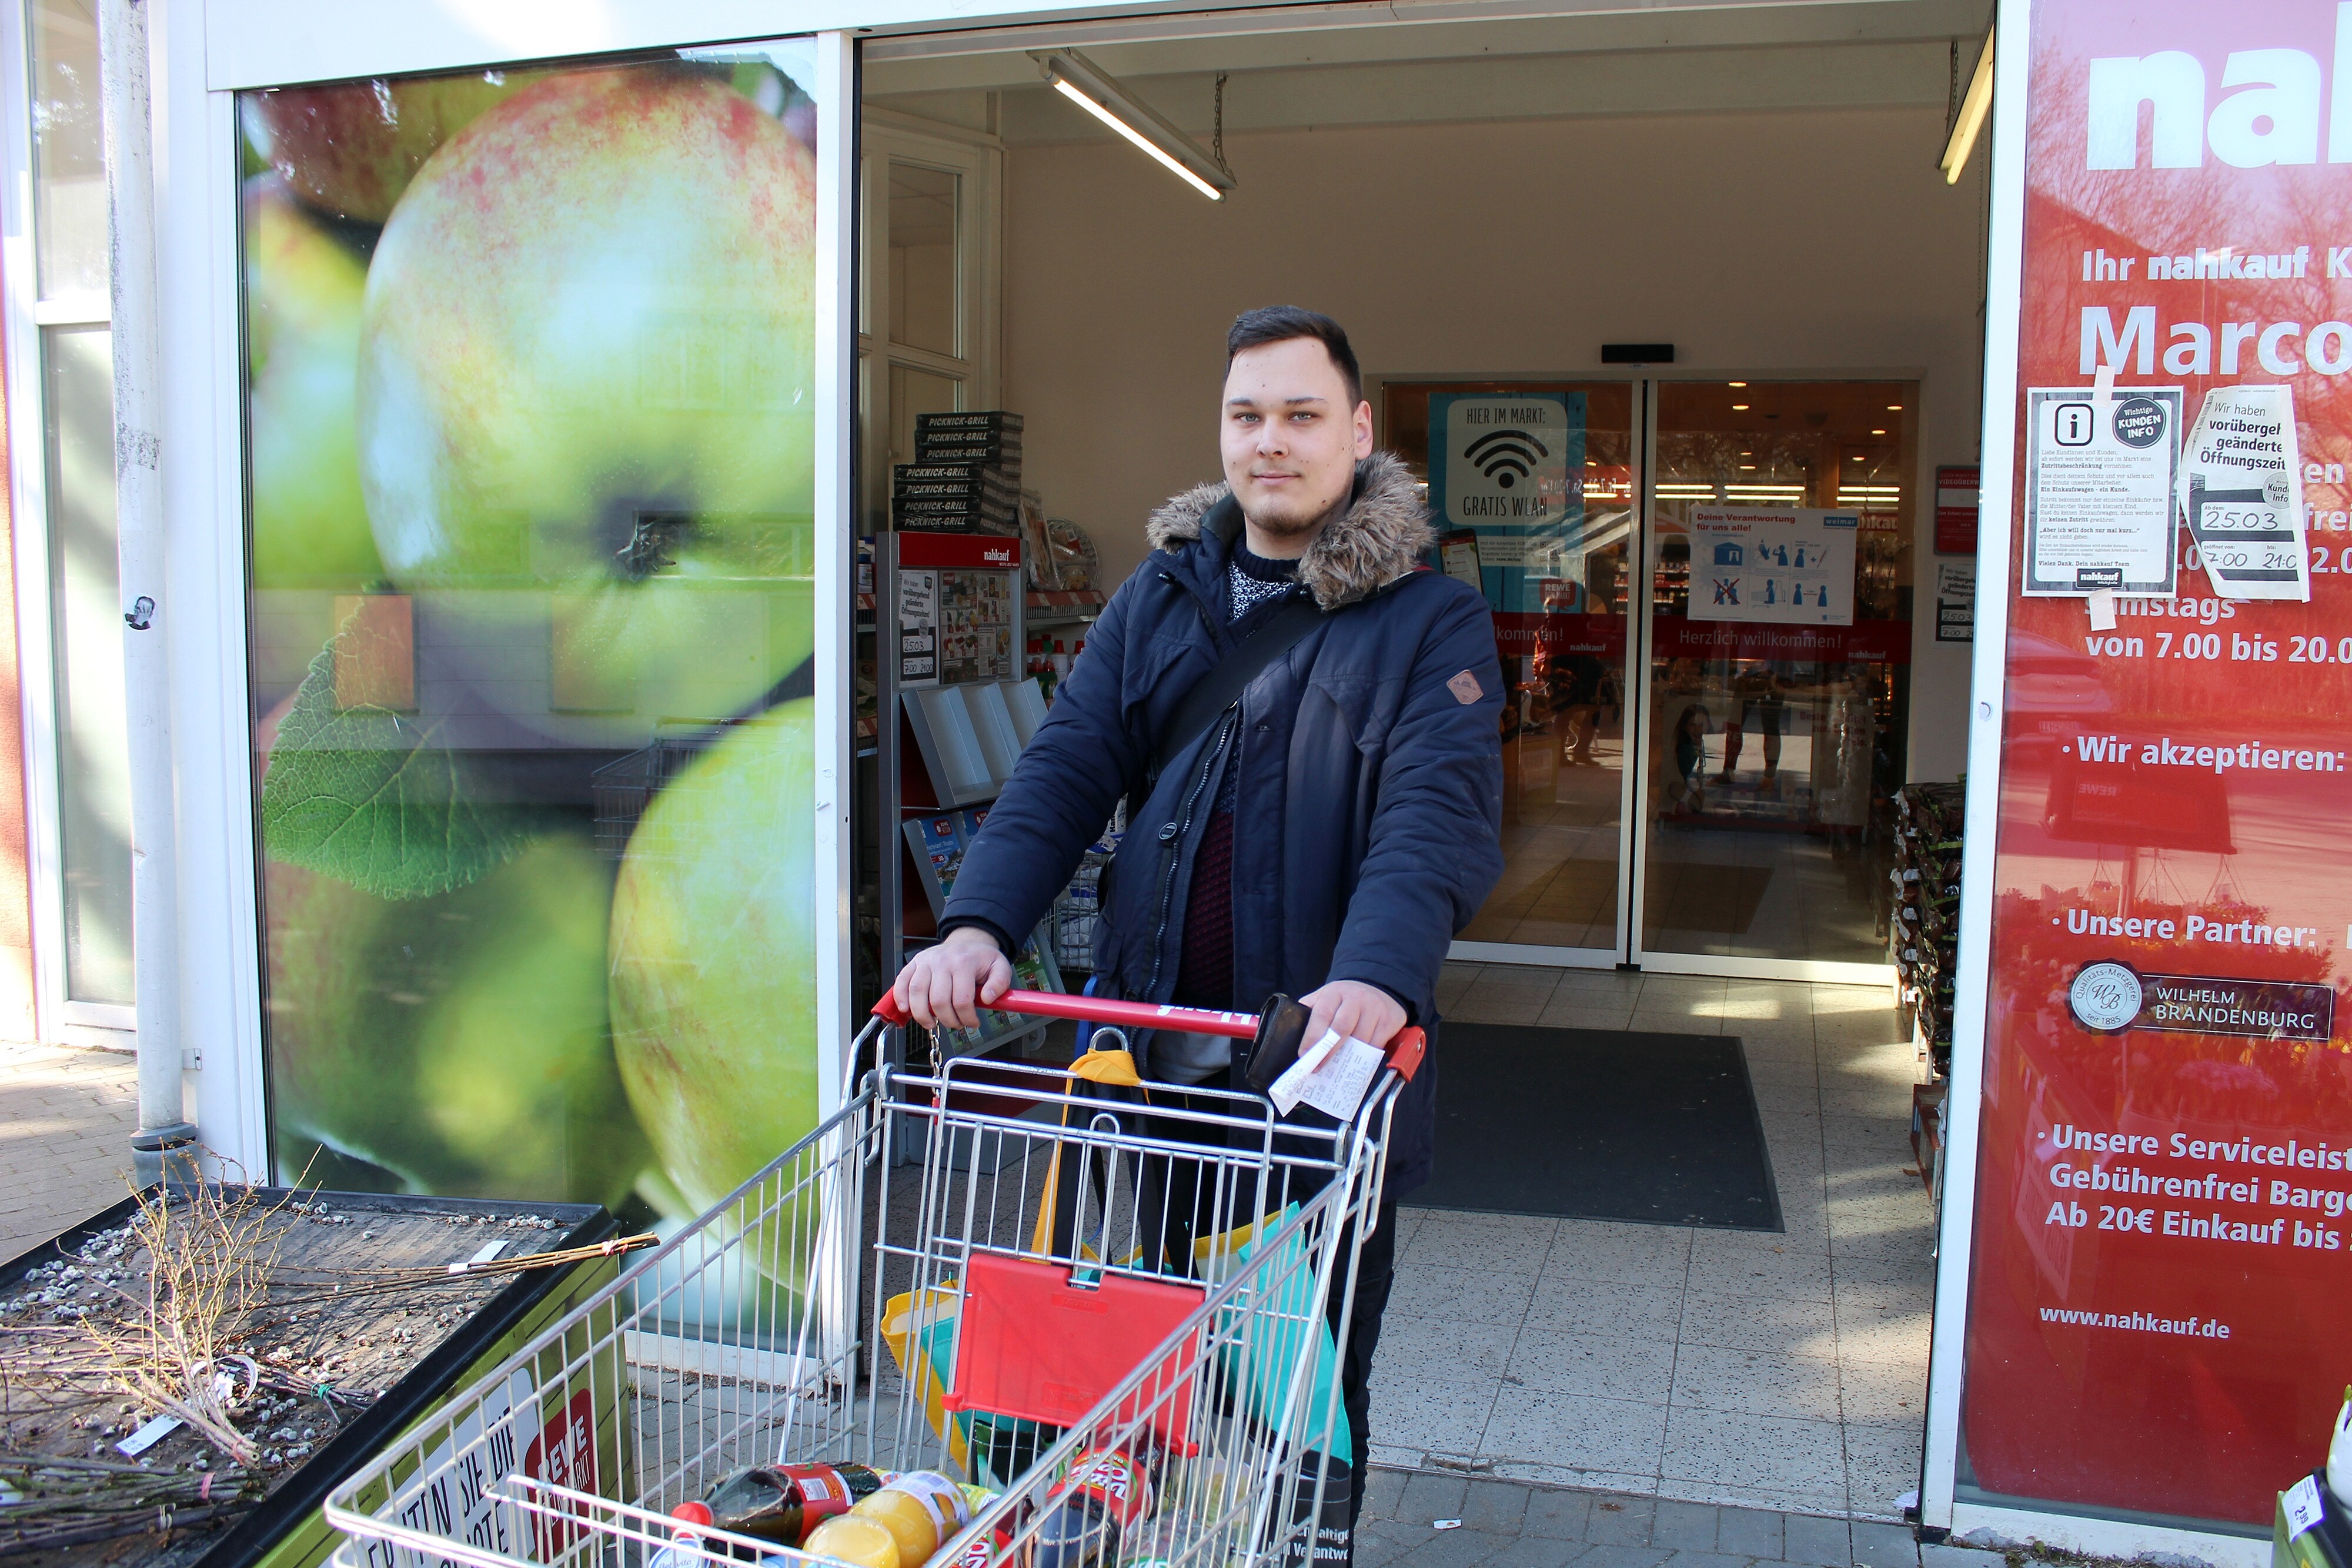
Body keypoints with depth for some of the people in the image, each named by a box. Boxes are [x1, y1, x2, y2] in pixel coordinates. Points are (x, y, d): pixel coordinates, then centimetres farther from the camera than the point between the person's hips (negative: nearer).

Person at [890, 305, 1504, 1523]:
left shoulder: (1431, 622, -5)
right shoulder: (1160, 597, 8)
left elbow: (1442, 818, -19)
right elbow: (1064, 773, 0)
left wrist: (1376, 978, -38)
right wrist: (977, 925, -17)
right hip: (1152, 1058, 4)